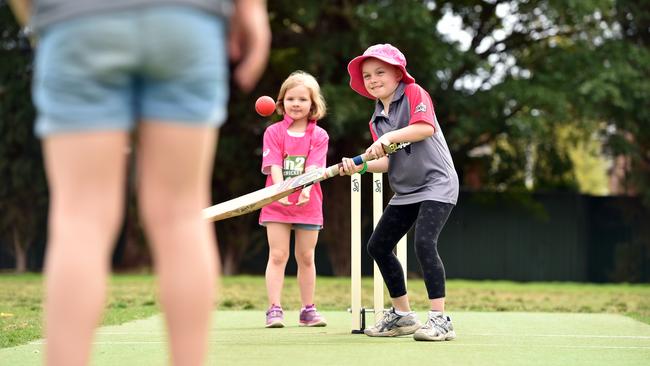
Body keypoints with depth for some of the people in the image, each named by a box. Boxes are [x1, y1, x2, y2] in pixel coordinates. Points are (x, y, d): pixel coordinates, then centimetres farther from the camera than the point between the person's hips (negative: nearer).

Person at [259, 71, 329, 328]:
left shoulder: (319, 136, 1)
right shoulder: (274, 132, 0)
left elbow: (313, 167, -11)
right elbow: (274, 165, -11)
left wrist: (305, 190, -30)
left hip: (308, 204, 1)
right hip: (277, 204, -1)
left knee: (306, 257, 9)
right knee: (278, 255, -5)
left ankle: (308, 310, 16)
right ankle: (274, 310, -5)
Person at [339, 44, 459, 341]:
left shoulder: (414, 93, -7)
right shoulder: (377, 120, 13)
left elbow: (425, 127, -24)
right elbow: (389, 160, 9)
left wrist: (389, 137, -32)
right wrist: (361, 166, -7)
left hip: (436, 183, -9)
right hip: (405, 192, 9)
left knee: (424, 243, -26)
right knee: (378, 246, 10)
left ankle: (440, 320, -22)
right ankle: (402, 315, 23)